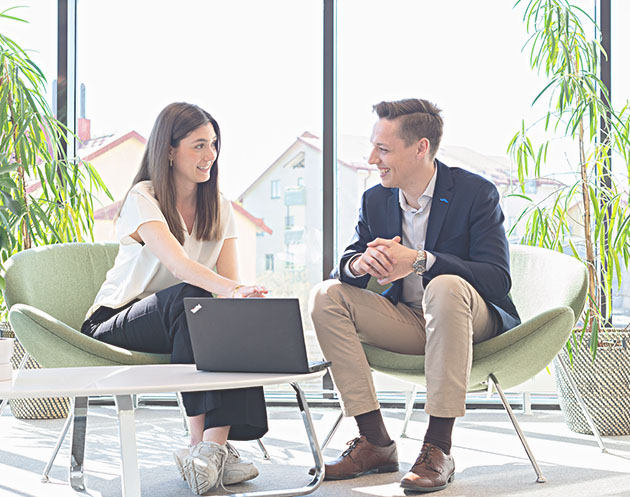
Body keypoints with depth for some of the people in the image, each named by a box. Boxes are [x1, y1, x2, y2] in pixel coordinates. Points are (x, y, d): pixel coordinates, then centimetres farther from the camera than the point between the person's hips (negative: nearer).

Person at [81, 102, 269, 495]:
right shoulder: (143, 199, -12)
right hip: (113, 324, -5)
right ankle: (200, 440, -39)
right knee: (187, 297, -37)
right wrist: (232, 290, -48)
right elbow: (179, 265, -30)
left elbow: (231, 282, -2)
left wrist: (244, 296, -27)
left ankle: (216, 444, -41)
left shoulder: (219, 208, 8)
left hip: (176, 321, 5)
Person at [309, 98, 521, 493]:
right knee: (326, 295, -14)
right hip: (407, 322, 5)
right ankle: (375, 442, -17)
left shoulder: (477, 193, -12)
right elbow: (345, 265, 1)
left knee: (445, 285, -38)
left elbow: (498, 279, -22)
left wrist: (420, 261, -35)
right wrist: (359, 263, -26)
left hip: (474, 322, -5)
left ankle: (438, 449, -34)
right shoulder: (375, 200, 4)